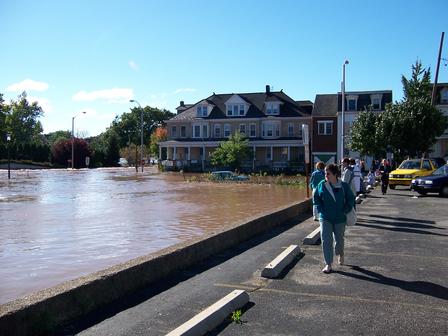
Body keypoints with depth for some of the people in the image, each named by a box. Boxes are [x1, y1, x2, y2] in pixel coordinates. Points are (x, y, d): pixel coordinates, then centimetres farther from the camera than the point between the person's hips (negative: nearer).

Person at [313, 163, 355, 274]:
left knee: (339, 239, 16)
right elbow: (315, 198, 6)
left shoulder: (344, 186, -7)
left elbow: (351, 199, 3)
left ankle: (340, 254, 47)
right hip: (325, 218, 0)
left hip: (340, 218, 0)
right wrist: (321, 209, -4)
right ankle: (328, 264, 1)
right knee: (326, 241, -7)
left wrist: (345, 210, -6)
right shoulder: (322, 185, -4)